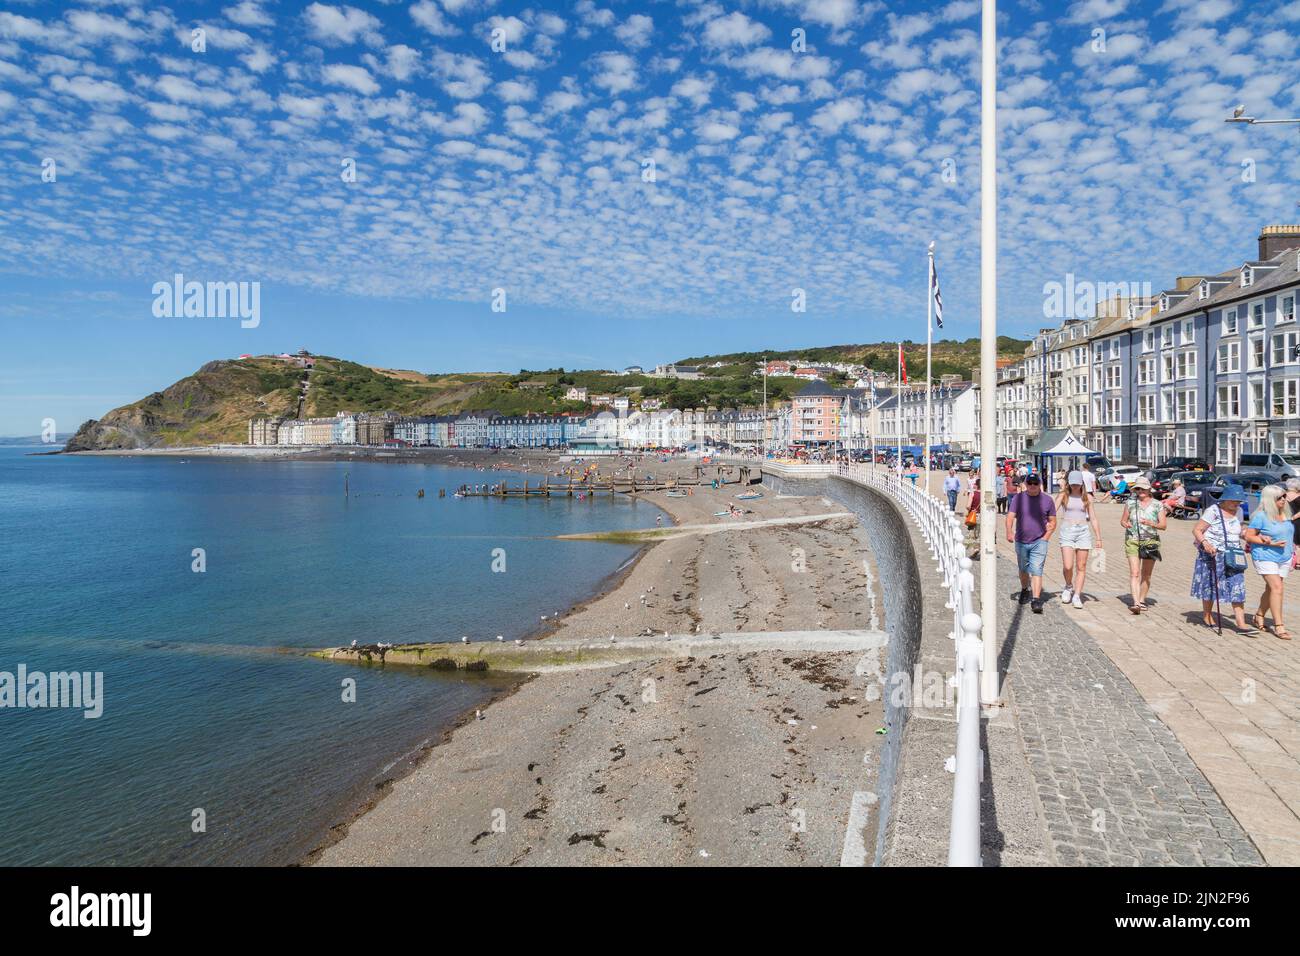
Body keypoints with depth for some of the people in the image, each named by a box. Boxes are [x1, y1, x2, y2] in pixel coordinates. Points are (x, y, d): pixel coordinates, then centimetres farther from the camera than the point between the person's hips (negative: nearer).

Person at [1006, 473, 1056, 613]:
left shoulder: (1047, 500, 2)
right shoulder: (1018, 498, 0)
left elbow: (1052, 522, 8)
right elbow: (1010, 517, -8)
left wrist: (1045, 537, -5)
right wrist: (1009, 532, -25)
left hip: (1039, 542, -2)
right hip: (1021, 542, 2)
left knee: (1037, 571, -12)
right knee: (1023, 569, 18)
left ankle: (1036, 600, -15)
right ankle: (1025, 590, 42)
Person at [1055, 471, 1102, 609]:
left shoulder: (1087, 497, 8)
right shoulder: (1063, 496, 4)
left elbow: (1093, 519, 11)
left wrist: (1098, 538, 9)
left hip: (1083, 531, 2)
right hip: (1067, 531, -2)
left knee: (1081, 567, 1)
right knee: (1067, 566, -11)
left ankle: (1077, 595, 7)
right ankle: (1069, 587, 17)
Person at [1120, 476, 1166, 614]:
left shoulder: (1157, 505, 3)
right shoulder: (1130, 503, 4)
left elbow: (1164, 525, -1)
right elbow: (1122, 520, 11)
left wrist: (1151, 524, -20)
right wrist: (1126, 524, -12)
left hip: (1151, 542, 1)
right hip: (1132, 541, -1)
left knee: (1146, 575, 10)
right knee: (1134, 573, -13)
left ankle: (1142, 600, 25)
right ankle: (1135, 603, -21)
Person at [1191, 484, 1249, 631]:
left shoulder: (1238, 511, 9)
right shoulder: (1213, 511, -11)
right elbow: (1196, 530, -13)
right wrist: (1204, 542, -30)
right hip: (1212, 555, -5)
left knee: (1238, 588, -4)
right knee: (1211, 586, 7)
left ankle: (1241, 624, -6)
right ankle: (1206, 616, 25)